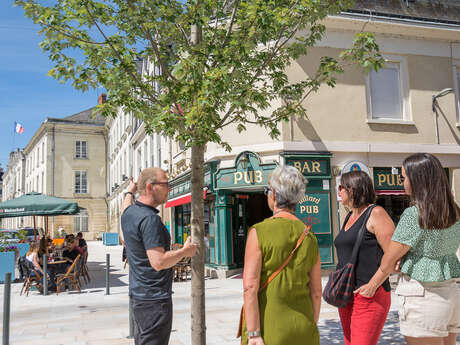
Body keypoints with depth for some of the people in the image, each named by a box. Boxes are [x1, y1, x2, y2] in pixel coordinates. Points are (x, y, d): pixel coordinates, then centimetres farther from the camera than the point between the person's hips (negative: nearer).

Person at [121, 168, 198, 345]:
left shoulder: (129, 212, 6)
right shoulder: (150, 219, -23)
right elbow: (158, 262, -28)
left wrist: (129, 192, 52)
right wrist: (185, 251, -13)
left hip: (138, 295, 10)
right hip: (154, 300, -10)